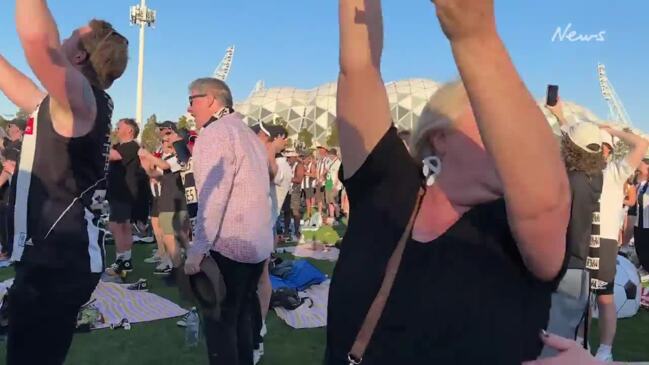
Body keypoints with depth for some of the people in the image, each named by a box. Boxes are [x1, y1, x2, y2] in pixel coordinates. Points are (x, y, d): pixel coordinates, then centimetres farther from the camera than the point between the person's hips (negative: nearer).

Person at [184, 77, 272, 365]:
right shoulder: (248, 134, 16)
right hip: (257, 244, 9)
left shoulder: (213, 134, -11)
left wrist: (197, 249, -17)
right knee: (241, 317, 17)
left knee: (220, 321, 1)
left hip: (227, 246, -9)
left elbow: (212, 198, -19)